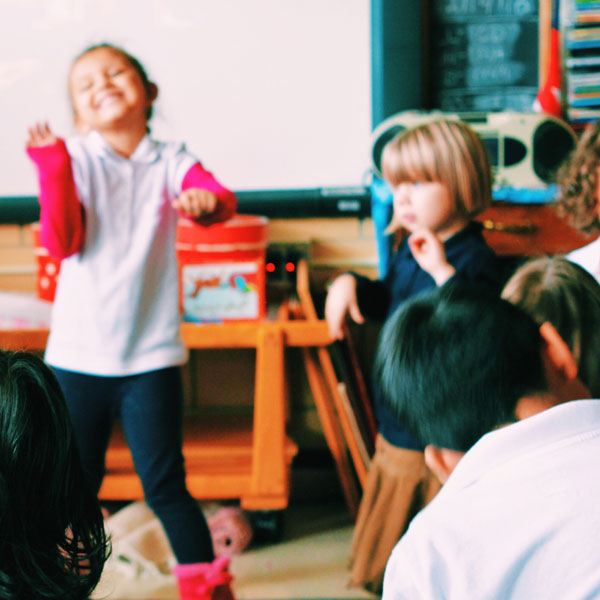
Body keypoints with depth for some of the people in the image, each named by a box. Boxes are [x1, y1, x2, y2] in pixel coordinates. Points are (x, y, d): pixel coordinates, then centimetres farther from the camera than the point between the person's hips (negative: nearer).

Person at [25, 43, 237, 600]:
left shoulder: (168, 161, 1)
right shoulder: (74, 159, 0)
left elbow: (221, 199, -18)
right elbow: (63, 243, -10)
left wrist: (206, 200, -41)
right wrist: (52, 171, -21)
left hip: (150, 352, 0)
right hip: (79, 352, 1)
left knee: (164, 485, 1)